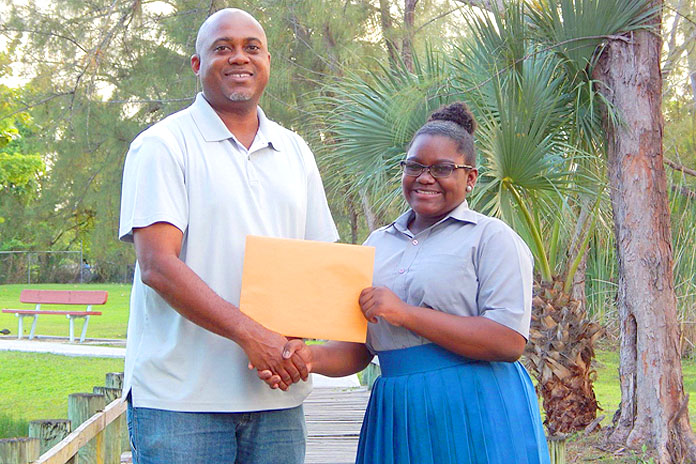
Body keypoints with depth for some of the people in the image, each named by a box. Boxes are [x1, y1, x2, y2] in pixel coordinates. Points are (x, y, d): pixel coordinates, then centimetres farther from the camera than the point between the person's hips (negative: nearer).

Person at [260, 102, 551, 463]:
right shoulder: (378, 244, 14)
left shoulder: (492, 237, -3)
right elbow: (359, 348, 14)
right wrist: (311, 357, -8)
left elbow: (509, 342, -14)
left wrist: (405, 313, -15)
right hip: (397, 418, 5)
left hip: (473, 416, -4)